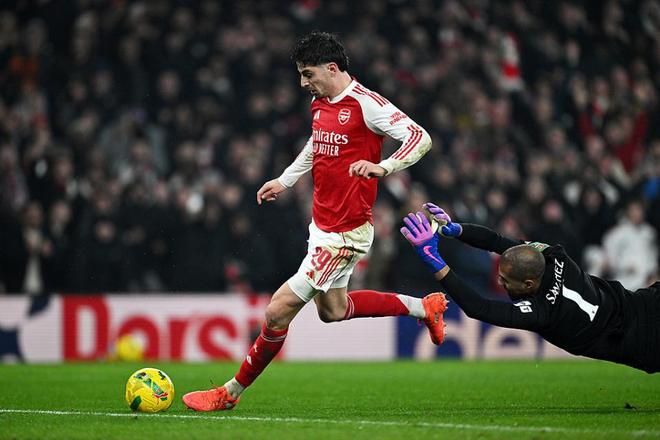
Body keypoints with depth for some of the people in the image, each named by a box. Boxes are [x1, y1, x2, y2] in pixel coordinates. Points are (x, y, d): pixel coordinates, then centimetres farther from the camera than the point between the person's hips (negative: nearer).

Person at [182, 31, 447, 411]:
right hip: (321, 224, 10)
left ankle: (232, 393, 5)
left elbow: (420, 138, -23)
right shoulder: (320, 104, 8)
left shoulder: (366, 104, -18)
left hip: (345, 234, -10)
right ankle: (423, 307, 37)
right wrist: (285, 180, 25)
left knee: (279, 310, -8)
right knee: (332, 309, 25)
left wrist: (384, 167, -38)